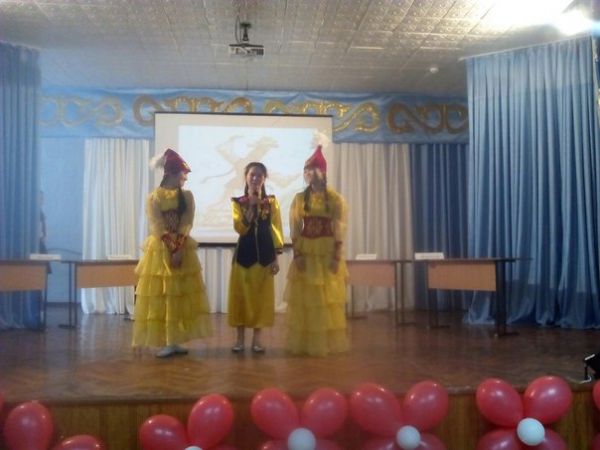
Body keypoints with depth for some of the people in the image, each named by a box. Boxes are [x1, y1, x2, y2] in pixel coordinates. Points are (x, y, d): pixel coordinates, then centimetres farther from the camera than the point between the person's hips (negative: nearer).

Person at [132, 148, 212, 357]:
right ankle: (164, 342, 2)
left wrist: (179, 249, -17)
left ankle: (176, 341, 8)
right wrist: (172, 248, -19)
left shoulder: (187, 196, 6)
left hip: (183, 249, 3)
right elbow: (157, 226, -9)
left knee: (181, 295, 2)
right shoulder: (153, 197, 0)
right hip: (159, 250, -2)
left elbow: (187, 224, -5)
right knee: (158, 296, -3)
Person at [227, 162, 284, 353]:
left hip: (265, 252, 0)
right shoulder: (238, 202, 2)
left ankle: (257, 338, 13)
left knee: (262, 295, 3)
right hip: (244, 251, 0)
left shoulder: (271, 202, 4)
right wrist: (251, 205, -17)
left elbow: (276, 230, 2)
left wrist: (276, 258, -4)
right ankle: (240, 338, 14)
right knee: (241, 295, 2)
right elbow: (240, 228, -12)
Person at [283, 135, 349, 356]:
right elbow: (294, 229, 1)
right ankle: (304, 343, 12)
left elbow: (340, 230, -6)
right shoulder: (299, 198, 6)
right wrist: (297, 254, -8)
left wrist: (337, 256, -12)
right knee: (304, 298, 3)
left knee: (328, 298, 2)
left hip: (327, 252, -2)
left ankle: (328, 342, 12)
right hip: (305, 252, 2)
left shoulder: (335, 199, -1)